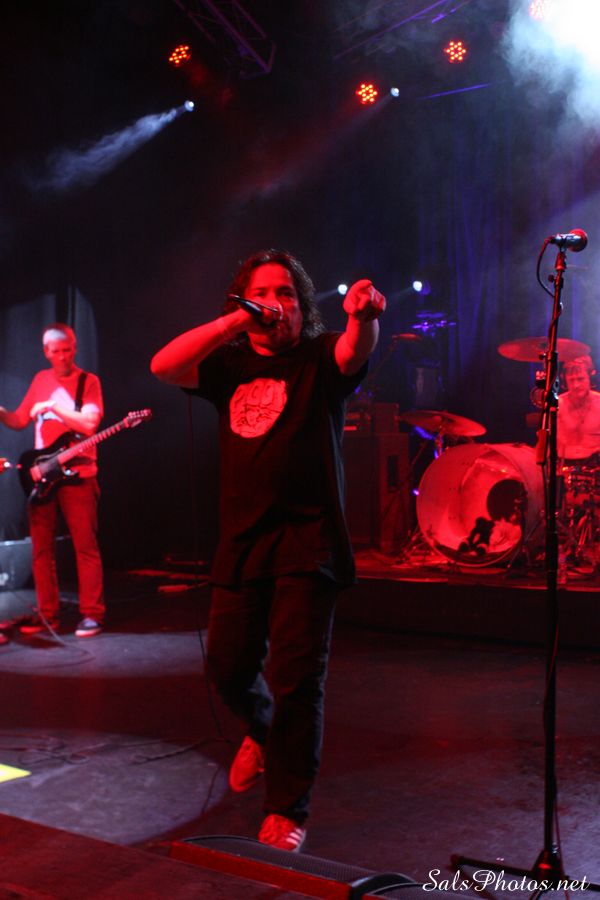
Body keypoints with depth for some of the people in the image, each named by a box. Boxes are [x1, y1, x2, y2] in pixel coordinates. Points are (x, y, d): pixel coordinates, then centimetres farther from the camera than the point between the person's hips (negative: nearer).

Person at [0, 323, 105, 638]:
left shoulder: (88, 381, -2)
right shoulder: (41, 379, 13)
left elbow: (89, 423, -16)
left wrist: (52, 406, -17)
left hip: (76, 475, -5)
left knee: (85, 545, -4)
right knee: (41, 548, 6)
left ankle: (92, 614, 0)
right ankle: (47, 614, 15)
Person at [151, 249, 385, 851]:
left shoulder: (319, 359, 4)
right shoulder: (230, 364, 13)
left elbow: (355, 350, -19)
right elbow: (163, 366, -3)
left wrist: (363, 316, -43)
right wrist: (237, 321, -10)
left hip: (307, 538, -3)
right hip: (241, 539, 4)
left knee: (296, 677, -5)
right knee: (227, 667, 7)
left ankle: (287, 811, 11)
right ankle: (262, 732, 42)